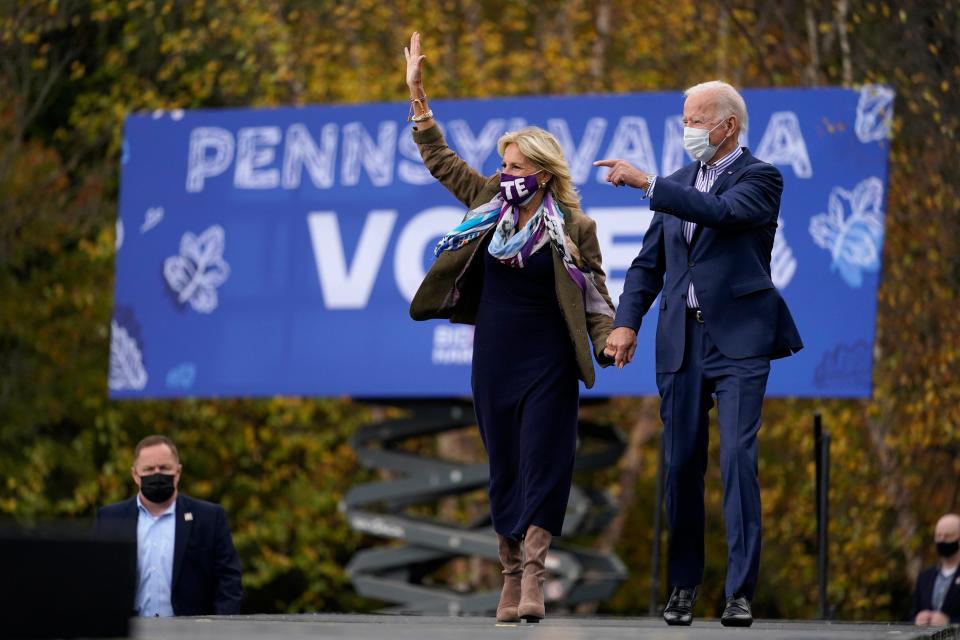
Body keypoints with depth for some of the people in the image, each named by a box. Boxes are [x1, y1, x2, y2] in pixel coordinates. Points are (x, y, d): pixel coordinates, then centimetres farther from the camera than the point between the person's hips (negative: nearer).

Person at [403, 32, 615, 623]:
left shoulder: (573, 228, -5)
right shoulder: (489, 203, 5)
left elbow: (595, 293, -2)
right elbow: (439, 158, 12)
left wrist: (608, 342, -18)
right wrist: (417, 95, 7)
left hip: (548, 362, -4)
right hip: (494, 358, 4)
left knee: (543, 463, -9)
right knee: (504, 468, 7)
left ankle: (532, 574, -13)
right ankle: (511, 576, 12)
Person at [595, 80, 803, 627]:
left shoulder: (759, 178, -2)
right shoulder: (681, 182, 15)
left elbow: (721, 212, -23)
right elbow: (650, 260, 16)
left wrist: (645, 183, -25)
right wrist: (627, 321, 3)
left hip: (738, 341, -5)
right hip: (682, 341, 5)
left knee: (738, 459, -13)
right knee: (682, 465, 6)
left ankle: (741, 592, -14)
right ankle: (684, 586, 16)